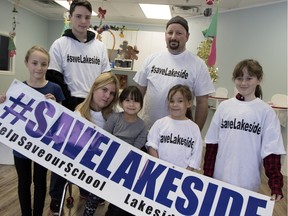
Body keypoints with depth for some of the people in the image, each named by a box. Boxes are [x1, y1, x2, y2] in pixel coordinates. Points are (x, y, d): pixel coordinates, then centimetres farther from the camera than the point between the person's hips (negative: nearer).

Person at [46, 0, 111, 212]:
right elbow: (55, 79, -5)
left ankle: (88, 190, 31)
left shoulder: (100, 46, 9)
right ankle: (57, 197, 21)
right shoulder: (60, 45, 0)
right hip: (69, 108, -3)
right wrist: (73, 104, -12)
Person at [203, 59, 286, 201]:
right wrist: (207, 174, 3)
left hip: (247, 182, -2)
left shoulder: (266, 111, -6)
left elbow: (271, 150, -7)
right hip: (219, 178, 3)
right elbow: (212, 143, 4)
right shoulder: (224, 106, 1)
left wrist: (276, 185, -12)